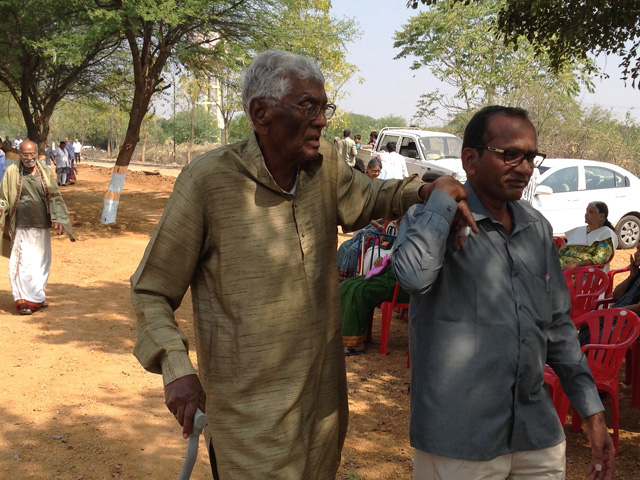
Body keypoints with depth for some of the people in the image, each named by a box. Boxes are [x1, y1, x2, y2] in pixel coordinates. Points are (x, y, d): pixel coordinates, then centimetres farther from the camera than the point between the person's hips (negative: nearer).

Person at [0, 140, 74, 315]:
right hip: (22, 228, -4)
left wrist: (58, 218, -9)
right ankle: (24, 300, 5)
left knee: (41, 262, 14)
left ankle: (37, 296, 30)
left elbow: (54, 197, 3)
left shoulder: (45, 173, 5)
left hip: (42, 228, 4)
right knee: (23, 263, -5)